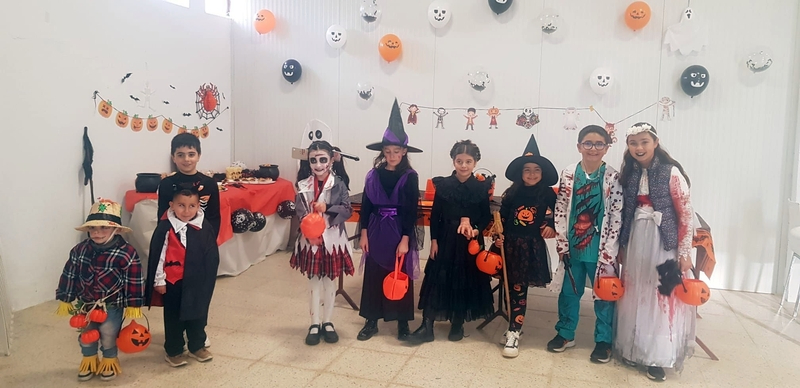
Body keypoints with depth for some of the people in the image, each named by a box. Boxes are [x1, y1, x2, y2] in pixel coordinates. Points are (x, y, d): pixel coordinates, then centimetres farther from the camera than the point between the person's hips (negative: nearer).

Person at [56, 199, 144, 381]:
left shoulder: (127, 253, -23)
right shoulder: (80, 250, -9)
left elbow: (134, 282, -17)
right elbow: (69, 275, 1)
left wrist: (133, 305, -14)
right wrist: (65, 299, 5)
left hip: (113, 306, -4)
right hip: (86, 304, 4)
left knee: (109, 336, 11)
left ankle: (110, 360, 37)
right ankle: (89, 359, 44)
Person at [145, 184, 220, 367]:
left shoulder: (205, 228, -6)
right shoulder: (165, 228, -12)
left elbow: (212, 256, 0)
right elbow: (157, 255, -8)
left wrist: (208, 280, 1)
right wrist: (159, 281, -6)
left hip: (197, 282, 3)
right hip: (173, 282, -2)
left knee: (198, 315, 16)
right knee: (173, 317, 12)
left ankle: (197, 347, 35)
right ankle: (173, 351, 28)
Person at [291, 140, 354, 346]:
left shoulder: (338, 184, -7)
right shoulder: (303, 186, -3)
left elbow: (347, 210, -11)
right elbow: (300, 214, -6)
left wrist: (327, 208, -25)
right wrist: (309, 231, -22)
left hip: (332, 240, -1)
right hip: (310, 240, 1)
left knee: (329, 281, 12)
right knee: (313, 281, 11)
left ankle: (327, 322, 27)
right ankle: (315, 323, 23)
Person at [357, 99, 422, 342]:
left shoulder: (410, 177, -7)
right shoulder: (373, 175, 2)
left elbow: (411, 211, -9)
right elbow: (366, 206, 5)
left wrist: (405, 239, -12)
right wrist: (364, 233, 2)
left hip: (400, 232, -3)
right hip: (376, 231, 3)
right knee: (373, 276, 9)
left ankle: (403, 323, 22)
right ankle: (371, 321, 22)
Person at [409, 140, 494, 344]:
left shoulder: (482, 188, -2)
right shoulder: (443, 184, -1)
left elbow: (486, 217, 1)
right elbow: (435, 215, 1)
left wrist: (476, 229, -17)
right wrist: (434, 240, -4)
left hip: (470, 242, 0)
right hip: (445, 240, 0)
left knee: (465, 281, 8)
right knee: (436, 280, 0)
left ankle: (458, 323, 26)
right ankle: (427, 326, 5)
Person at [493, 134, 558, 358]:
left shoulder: (547, 194, -1)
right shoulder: (512, 193, 2)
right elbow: (501, 218, 5)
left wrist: (551, 226, -9)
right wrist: (498, 237, -4)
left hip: (532, 247, -2)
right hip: (511, 245, 2)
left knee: (519, 289, -6)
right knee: (512, 287, 7)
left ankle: (513, 333, -2)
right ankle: (516, 325, 24)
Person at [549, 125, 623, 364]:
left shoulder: (613, 177, -6)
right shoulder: (568, 174, -1)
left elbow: (617, 216, -7)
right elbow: (560, 210, 1)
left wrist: (608, 251, -11)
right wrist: (562, 243, -3)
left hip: (600, 249, -2)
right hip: (573, 247, 2)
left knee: (603, 294, 9)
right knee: (569, 291, 14)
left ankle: (603, 340, 26)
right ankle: (565, 334, 31)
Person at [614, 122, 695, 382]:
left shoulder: (671, 173, -9)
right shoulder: (629, 174, 6)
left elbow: (686, 214, -9)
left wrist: (684, 252, -12)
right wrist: (622, 246, 10)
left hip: (664, 243, -4)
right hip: (636, 241, 5)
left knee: (663, 298, 3)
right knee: (635, 297, 10)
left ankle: (658, 357, 14)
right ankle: (634, 349, 24)